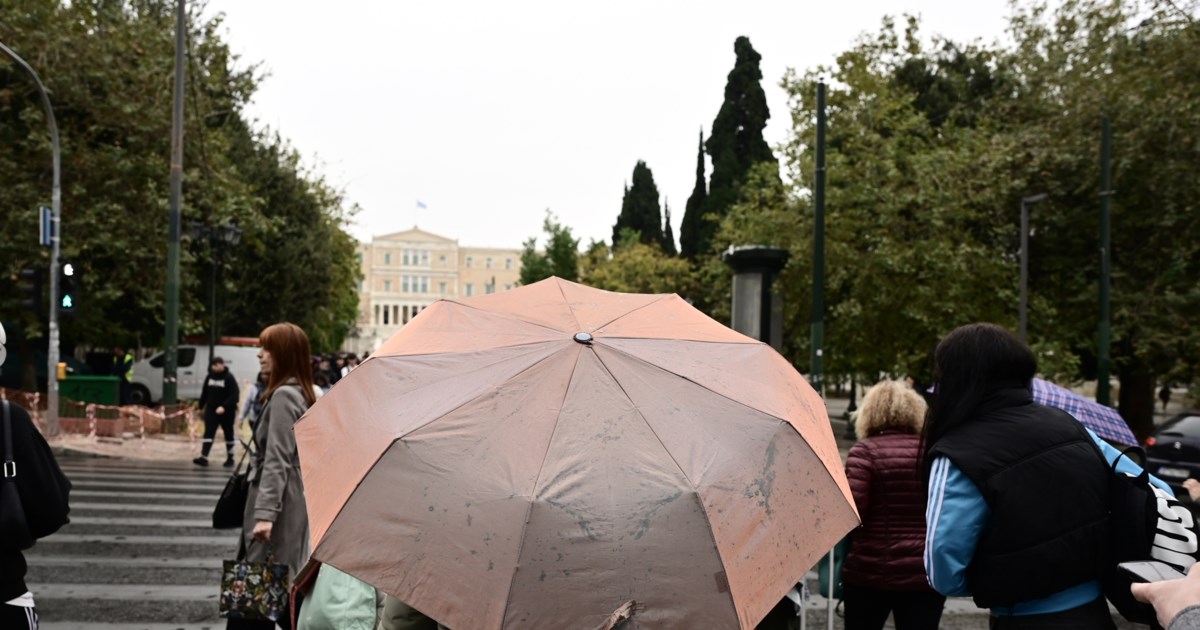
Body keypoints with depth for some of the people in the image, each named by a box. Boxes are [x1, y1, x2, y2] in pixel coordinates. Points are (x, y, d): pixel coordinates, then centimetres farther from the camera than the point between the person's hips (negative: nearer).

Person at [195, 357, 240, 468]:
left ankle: (230, 458, 18)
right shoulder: (209, 377, 6)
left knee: (229, 434, 8)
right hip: (211, 410, 4)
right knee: (208, 433, -5)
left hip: (226, 411, -4)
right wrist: (200, 406, 16)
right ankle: (204, 457, -11)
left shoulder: (229, 378, -12)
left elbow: (234, 395, -19)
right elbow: (205, 393, 15)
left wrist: (224, 407, -29)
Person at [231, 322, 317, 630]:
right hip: (295, 503, 9)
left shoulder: (283, 395, -15)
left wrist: (265, 512, -23)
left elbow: (277, 460, -20)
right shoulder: (301, 393, 13)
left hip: (281, 506, -9)